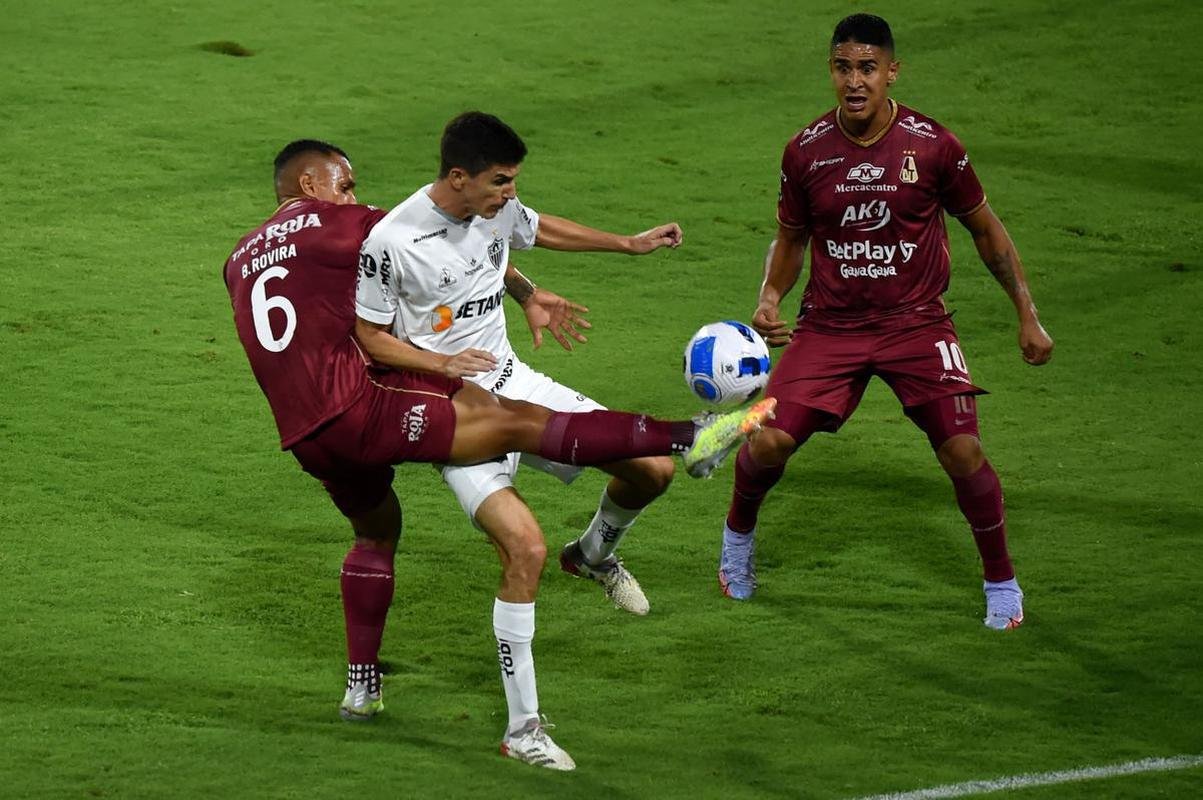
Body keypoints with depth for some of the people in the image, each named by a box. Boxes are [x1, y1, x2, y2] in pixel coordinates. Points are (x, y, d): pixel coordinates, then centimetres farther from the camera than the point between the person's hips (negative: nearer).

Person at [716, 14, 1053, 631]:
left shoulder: (932, 146, -9)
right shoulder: (806, 151, -4)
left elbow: (986, 231, 4)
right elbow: (791, 238, 11)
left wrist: (1027, 316, 2)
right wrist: (770, 297, -8)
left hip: (916, 322, -1)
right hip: (830, 325, 1)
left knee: (963, 452, -14)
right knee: (770, 443, -12)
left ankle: (1001, 583, 8)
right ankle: (738, 534, 22)